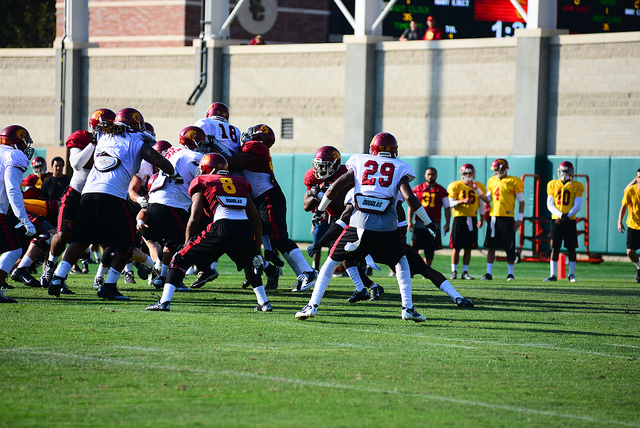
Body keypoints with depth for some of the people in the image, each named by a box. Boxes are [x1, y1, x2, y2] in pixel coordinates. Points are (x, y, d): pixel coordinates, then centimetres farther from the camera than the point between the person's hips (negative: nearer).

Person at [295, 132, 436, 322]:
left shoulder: (360, 163, 16)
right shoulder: (400, 168, 12)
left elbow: (335, 187, 10)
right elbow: (409, 197, -2)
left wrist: (319, 211, 23)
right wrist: (428, 223, 5)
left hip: (359, 221, 0)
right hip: (387, 227, 0)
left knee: (332, 261, 14)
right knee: (401, 262, 24)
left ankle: (313, 305, 5)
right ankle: (407, 308, 15)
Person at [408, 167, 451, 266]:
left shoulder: (442, 191, 7)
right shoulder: (417, 189, 7)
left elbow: (447, 208, 9)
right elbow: (411, 206, 8)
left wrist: (447, 223, -2)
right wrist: (409, 221, -2)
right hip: (419, 224, 0)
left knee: (430, 252, 3)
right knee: (414, 248, -6)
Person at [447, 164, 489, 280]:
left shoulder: (479, 186, 9)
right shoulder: (455, 186, 0)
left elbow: (482, 204, 13)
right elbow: (451, 203, -3)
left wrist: (481, 219, 5)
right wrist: (462, 201, -21)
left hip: (472, 219, 3)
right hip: (459, 218, -3)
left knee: (468, 248, 3)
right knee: (456, 247, -2)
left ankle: (465, 272, 9)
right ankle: (454, 271, 6)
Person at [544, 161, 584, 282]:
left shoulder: (577, 186, 3)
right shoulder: (553, 185, 7)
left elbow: (577, 206, -1)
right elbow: (550, 204, 4)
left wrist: (566, 216, -13)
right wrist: (560, 215, -12)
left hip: (570, 221, -1)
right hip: (556, 220, 1)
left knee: (571, 248, -1)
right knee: (555, 248, 0)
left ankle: (571, 274, 8)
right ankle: (553, 274, 4)